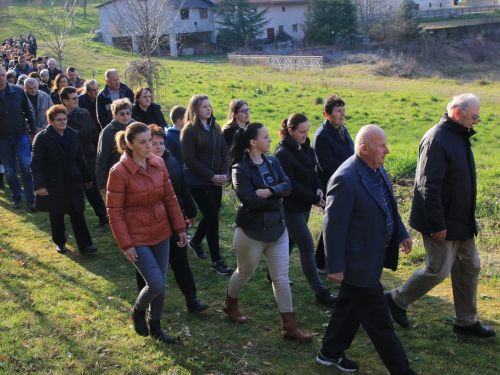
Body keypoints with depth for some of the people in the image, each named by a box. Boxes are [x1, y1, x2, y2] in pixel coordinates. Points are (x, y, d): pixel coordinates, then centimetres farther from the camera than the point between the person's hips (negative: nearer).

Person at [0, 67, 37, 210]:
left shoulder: (18, 91, -2)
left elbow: (29, 111, 3)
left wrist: (33, 130, -1)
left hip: (20, 135, -1)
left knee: (26, 166, -7)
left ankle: (30, 198, 1)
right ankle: (17, 197, 22)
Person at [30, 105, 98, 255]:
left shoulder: (72, 134, 4)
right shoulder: (42, 138, -10)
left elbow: (80, 158, 11)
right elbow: (36, 164, -12)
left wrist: (87, 178, 13)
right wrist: (39, 185, -19)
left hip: (73, 183, 3)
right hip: (53, 185, -3)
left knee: (78, 215, 1)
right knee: (56, 217, 11)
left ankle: (85, 244, 3)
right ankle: (59, 242, 28)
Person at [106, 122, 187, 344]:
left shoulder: (158, 163, -1)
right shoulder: (119, 172, -16)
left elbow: (170, 197, 7)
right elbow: (114, 212, -12)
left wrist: (180, 228, 7)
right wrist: (126, 245, -14)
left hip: (161, 233, 5)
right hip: (137, 237, -5)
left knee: (161, 284, 12)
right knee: (156, 284, -9)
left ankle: (155, 327, 34)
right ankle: (138, 311, 24)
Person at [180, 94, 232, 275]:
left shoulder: (215, 128, 8)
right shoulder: (190, 131, -11)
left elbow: (224, 153, 10)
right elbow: (189, 160, -15)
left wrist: (224, 173, -5)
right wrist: (211, 176, -16)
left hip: (216, 180, 7)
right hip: (199, 182, -6)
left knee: (211, 214, 15)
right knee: (212, 217, -6)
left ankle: (195, 242, 42)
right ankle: (216, 261, 3)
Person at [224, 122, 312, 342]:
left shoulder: (272, 162, 2)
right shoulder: (240, 169, -18)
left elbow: (287, 186, -8)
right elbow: (250, 200, -27)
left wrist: (268, 192, -26)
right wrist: (275, 196, -13)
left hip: (277, 228, 6)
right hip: (251, 232, -5)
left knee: (281, 278, 6)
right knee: (244, 274, 16)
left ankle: (290, 327, 12)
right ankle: (230, 305, 45)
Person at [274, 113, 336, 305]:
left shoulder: (306, 148, 6)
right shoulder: (283, 154, -20)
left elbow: (313, 172, 14)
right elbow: (290, 185, -21)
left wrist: (319, 188, -6)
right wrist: (314, 199, -18)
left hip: (304, 205, 8)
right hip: (291, 207, -8)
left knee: (290, 241, 19)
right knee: (307, 247, -5)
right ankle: (320, 292, 1)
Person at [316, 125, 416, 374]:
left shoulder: (376, 169, 3)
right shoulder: (346, 179, -26)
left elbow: (388, 206, 18)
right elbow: (333, 227, -24)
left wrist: (402, 233, 15)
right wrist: (335, 267, -21)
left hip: (373, 256, 10)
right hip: (358, 261, -9)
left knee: (350, 307, 23)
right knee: (378, 320, 5)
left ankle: (330, 353, 40)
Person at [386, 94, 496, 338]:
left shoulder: (460, 136, 9)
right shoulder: (437, 140, -21)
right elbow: (429, 187, -25)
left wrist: (468, 220, 19)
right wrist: (437, 225, -24)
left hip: (461, 220, 10)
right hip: (443, 222, -10)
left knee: (469, 267, 14)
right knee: (439, 269, -2)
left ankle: (466, 321, 27)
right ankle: (397, 300, 18)